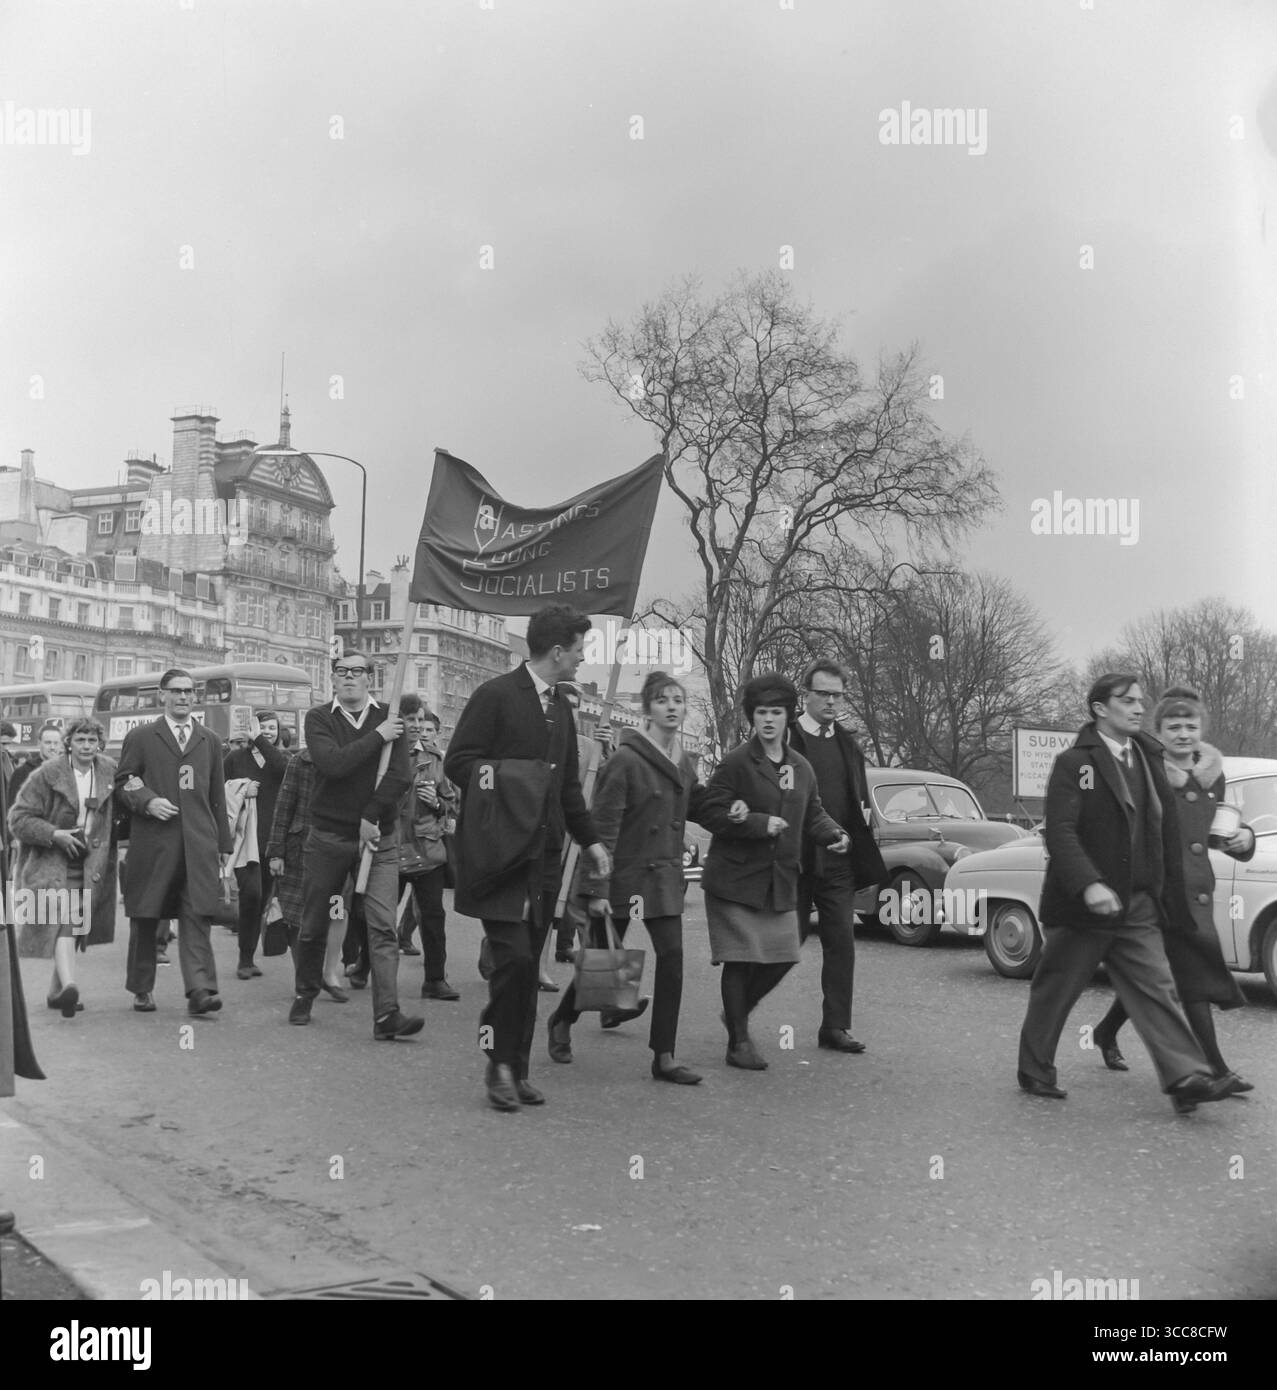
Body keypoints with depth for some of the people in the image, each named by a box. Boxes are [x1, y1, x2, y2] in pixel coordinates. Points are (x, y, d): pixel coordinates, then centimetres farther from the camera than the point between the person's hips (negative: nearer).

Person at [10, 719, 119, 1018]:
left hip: (90, 864, 5)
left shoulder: (109, 771, 5)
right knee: (64, 918, -22)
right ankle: (68, 985, -35)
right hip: (51, 860, -5)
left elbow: (116, 812, 21)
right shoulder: (47, 774, -7)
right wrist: (54, 834, -18)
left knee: (74, 925, 9)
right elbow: (18, 818, -7)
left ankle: (55, 992, 23)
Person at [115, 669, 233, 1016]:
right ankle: (142, 989, 19)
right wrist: (147, 802, -12)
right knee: (144, 919, 6)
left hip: (199, 843, 1)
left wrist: (224, 843, 15)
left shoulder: (210, 741, 17)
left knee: (196, 916, -10)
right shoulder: (140, 737, 9)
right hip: (152, 843, -1)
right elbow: (122, 783, 7)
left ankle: (199, 990, -17)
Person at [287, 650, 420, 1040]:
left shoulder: (389, 717, 4)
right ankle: (305, 995, 31)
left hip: (378, 837, 0)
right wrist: (378, 736, -13)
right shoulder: (319, 718, 1)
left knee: (383, 926, -9)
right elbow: (333, 763, -17)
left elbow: (400, 776, -6)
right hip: (327, 836, 0)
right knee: (313, 926, 11)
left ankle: (387, 1014, -13)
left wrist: (371, 817, -13)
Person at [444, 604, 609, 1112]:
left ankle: (516, 1068, 15)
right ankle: (500, 1062, 2)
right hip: (500, 854, -7)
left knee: (528, 964, 8)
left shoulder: (561, 709, 18)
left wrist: (591, 840, 17)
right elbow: (457, 763, -9)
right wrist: (505, 780, -20)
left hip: (543, 854, 7)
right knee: (514, 956, -13)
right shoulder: (495, 696, -6)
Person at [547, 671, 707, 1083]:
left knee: (672, 960, -5)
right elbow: (603, 828, -15)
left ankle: (664, 1057, 2)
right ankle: (562, 1020, 36)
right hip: (623, 875, -5)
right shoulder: (625, 760, -15)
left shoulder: (684, 764, 7)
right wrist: (597, 889, -18)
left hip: (665, 876, 5)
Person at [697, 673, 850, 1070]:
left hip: (780, 880, 6)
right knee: (740, 959, -3)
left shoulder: (801, 768, 10)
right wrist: (760, 824, -19)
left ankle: (738, 1011, 33)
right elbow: (710, 812, -13)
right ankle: (739, 1042, 10)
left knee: (782, 957, 7)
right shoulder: (735, 764, -9)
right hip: (735, 878, -6)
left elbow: (812, 815, 18)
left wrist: (836, 835, -2)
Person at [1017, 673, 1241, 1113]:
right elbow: (1059, 832, -18)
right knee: (1055, 992, 7)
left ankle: (1187, 1078, -8)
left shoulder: (1148, 759, 11)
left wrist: (1168, 893, 8)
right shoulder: (1073, 763, -9)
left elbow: (1166, 830, 12)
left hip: (1138, 907, 5)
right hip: (1082, 907, -5)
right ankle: (1034, 1072, 22)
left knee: (1155, 988, -3)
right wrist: (1088, 885, -31)